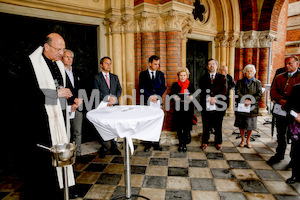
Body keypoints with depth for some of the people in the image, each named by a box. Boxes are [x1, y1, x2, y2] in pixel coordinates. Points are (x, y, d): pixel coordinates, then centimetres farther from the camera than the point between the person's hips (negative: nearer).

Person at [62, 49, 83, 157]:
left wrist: (76, 104, 1)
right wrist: (74, 100, -12)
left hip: (77, 108, 6)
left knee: (78, 132, 10)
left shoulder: (75, 72, 18)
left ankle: (77, 154, 21)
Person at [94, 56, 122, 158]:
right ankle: (103, 148, 16)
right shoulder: (97, 77, 3)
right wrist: (108, 98, -15)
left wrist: (114, 98, -9)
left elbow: (119, 89, 8)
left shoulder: (115, 77, 16)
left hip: (114, 105, 3)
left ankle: (113, 147, 19)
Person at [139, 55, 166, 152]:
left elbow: (163, 87, 5)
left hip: (158, 101, 2)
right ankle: (147, 144, 13)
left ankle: (156, 143, 15)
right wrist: (150, 96, -13)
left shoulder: (161, 74, 12)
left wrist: (157, 96, -10)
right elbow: (141, 88, -3)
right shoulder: (143, 74, 6)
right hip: (146, 101, -1)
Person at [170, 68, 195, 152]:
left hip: (188, 109, 1)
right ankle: (180, 143, 19)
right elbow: (171, 95, 6)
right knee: (179, 126, 3)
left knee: (187, 127, 2)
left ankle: (185, 144, 17)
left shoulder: (190, 85, 7)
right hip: (178, 109, 0)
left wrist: (191, 97, -13)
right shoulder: (175, 85, 5)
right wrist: (174, 97, -17)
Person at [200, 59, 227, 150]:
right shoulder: (203, 78, 9)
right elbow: (202, 91, 0)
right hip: (206, 105, 0)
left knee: (218, 126, 9)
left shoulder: (222, 77, 9)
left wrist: (215, 98, -13)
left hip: (218, 105, 0)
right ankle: (204, 142, 20)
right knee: (206, 125, 7)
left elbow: (224, 90, -1)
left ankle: (218, 142, 23)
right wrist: (209, 99, -14)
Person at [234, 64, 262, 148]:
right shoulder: (240, 82, 8)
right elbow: (237, 92, -3)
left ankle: (248, 140, 22)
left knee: (250, 125, 4)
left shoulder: (258, 82, 7)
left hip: (252, 107, 0)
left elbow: (259, 94, -3)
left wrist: (250, 101, -16)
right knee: (241, 125, 6)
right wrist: (244, 99, -17)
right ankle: (242, 140, 23)